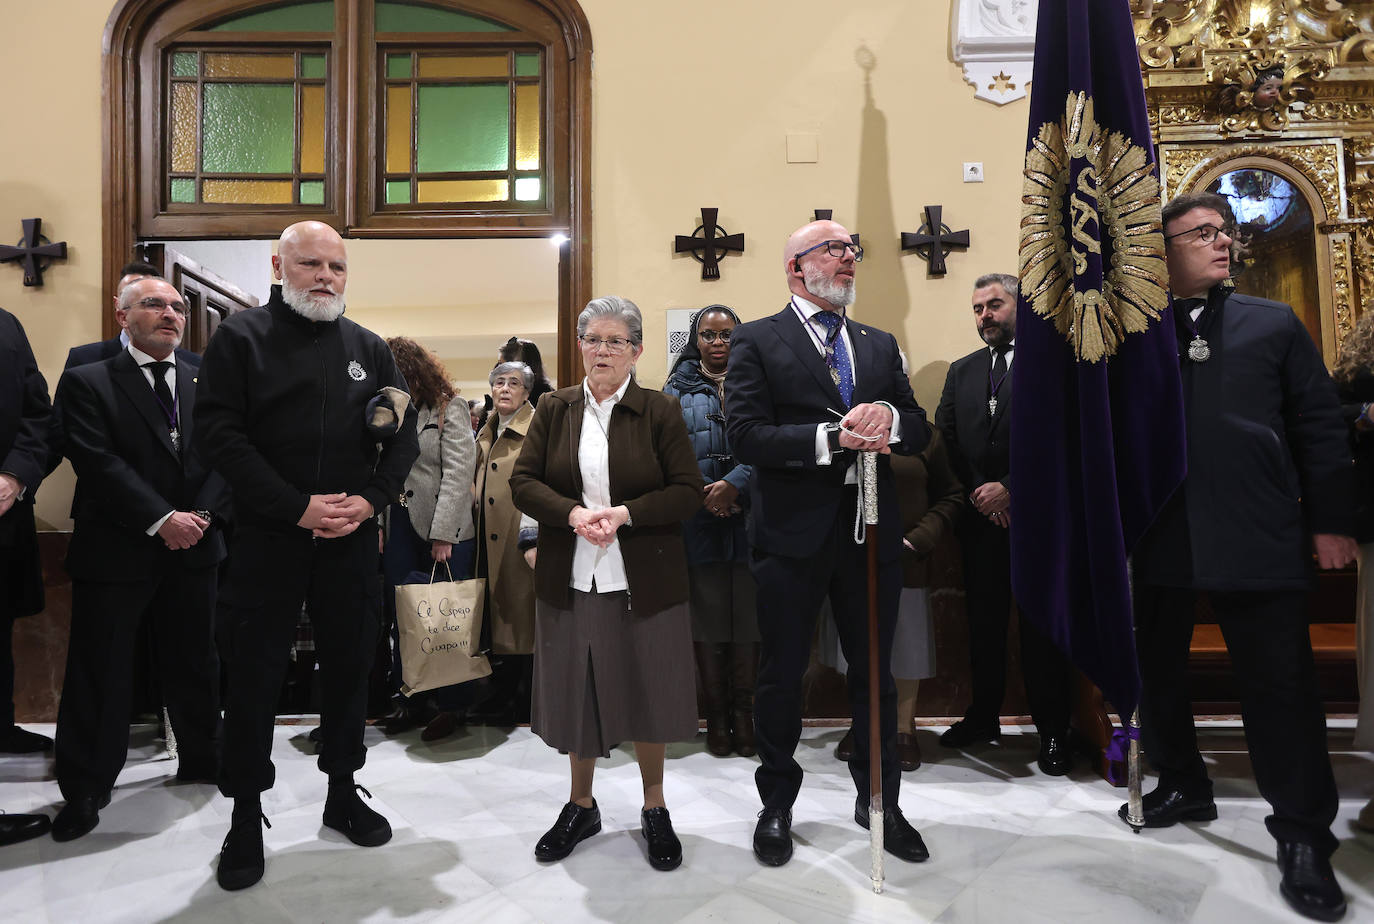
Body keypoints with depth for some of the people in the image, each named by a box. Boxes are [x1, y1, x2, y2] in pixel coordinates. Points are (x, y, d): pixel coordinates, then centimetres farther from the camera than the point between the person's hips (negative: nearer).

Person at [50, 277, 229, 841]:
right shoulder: (86, 382, -1)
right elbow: (97, 462, -12)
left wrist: (202, 514, -13)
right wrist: (161, 519, -19)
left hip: (193, 549, 3)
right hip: (115, 553, -3)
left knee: (195, 664, 15)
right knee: (99, 674, 6)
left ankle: (201, 758, 33)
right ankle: (85, 790, 21)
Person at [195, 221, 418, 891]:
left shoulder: (369, 348, 10)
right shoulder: (240, 338, 0)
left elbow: (403, 436, 7)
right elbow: (221, 433, -9)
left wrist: (370, 500, -9)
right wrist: (297, 508, -15)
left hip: (352, 538, 3)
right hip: (266, 536, -3)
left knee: (349, 665, 13)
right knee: (253, 677, 6)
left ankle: (343, 792, 31)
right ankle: (246, 816, 24)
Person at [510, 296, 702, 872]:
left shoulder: (660, 412, -2)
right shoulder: (554, 409, 6)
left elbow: (688, 491, -6)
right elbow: (523, 482, 1)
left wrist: (624, 513, -18)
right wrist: (574, 514, -16)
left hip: (644, 580, -2)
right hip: (570, 579, 2)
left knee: (647, 690, 9)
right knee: (575, 691, 13)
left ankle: (654, 808, 32)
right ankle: (581, 805, 36)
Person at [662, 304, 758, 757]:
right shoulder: (677, 389, 10)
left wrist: (734, 485, -15)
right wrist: (703, 495, -11)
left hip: (748, 519, 0)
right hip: (697, 521, 0)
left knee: (748, 617, 2)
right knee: (707, 618, 4)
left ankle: (743, 715, 16)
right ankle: (716, 716, 17)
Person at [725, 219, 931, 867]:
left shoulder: (880, 345, 15)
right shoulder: (757, 341, -1)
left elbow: (920, 430, 9)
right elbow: (745, 436, -13)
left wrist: (888, 419, -13)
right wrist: (832, 437, -21)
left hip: (872, 529, 5)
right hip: (793, 533, -4)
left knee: (875, 672, 15)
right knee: (781, 675, 10)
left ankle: (879, 800, 35)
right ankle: (777, 804, 31)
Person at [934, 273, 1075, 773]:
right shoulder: (961, 371, 15)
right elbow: (947, 441, 8)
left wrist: (1010, 488, -13)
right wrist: (980, 495, -3)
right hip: (981, 518, 4)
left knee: (1042, 625, 3)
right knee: (983, 621, 12)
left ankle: (1053, 731, 16)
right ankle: (983, 715, 26)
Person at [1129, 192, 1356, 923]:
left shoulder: (1274, 326, 9)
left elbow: (1320, 425, 7)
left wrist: (1329, 521, 1)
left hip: (1257, 539, 0)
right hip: (1157, 538, 1)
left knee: (1280, 685, 2)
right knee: (1156, 674, 13)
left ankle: (1304, 836, 18)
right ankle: (1183, 787, 34)